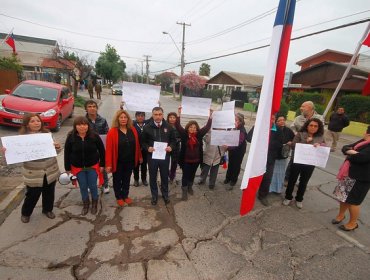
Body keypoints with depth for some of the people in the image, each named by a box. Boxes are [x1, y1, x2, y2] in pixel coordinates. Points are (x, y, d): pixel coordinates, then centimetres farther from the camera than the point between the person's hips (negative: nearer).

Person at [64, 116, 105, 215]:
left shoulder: (94, 136, -13)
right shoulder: (71, 137, -10)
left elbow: (101, 150, -6)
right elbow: (67, 153, -3)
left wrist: (102, 165, -5)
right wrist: (67, 168, 0)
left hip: (93, 166, -1)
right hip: (78, 167, 1)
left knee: (93, 186, 7)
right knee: (83, 187, 12)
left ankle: (94, 203, 31)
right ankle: (85, 204, 34)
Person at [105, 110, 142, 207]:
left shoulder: (133, 130, -1)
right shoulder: (112, 132, -14)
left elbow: (137, 144, 6)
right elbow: (109, 148, -15)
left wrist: (139, 156, 10)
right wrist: (108, 164, -16)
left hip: (130, 161, 4)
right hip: (118, 162, -3)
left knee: (127, 179, 19)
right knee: (117, 180, 15)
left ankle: (125, 196, 38)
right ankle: (119, 197, 34)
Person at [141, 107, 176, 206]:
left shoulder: (168, 127, 0)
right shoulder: (147, 127, -4)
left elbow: (173, 140, 7)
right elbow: (143, 141, 2)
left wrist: (171, 147, -12)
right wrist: (147, 148, -17)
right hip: (152, 156, -1)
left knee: (164, 176, 14)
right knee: (152, 177, 12)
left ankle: (165, 194, 35)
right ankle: (154, 195, 31)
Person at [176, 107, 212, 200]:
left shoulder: (199, 134, -3)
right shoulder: (184, 134, -9)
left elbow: (207, 126, -3)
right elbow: (178, 126, -18)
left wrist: (210, 115, -10)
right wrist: (179, 114, -26)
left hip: (196, 160, 3)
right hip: (185, 160, -3)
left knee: (192, 175, 20)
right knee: (185, 175, 5)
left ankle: (190, 187, 42)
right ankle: (184, 192, 19)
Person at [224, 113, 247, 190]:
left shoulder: (242, 131, -24)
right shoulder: (235, 128, -5)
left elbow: (238, 143, -32)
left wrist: (228, 147, -44)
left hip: (238, 152, -6)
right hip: (232, 150, 6)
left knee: (236, 166, 8)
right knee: (230, 164, 19)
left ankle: (232, 182, 22)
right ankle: (228, 178, 37)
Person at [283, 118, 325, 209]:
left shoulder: (320, 138, 5)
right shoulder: (300, 134, -5)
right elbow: (293, 145, -15)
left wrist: (319, 146, -19)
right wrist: (306, 142, -22)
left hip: (310, 164, 3)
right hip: (297, 161, -2)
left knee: (304, 182, 16)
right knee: (292, 180, 10)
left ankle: (299, 199, 35)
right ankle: (288, 197, 28)